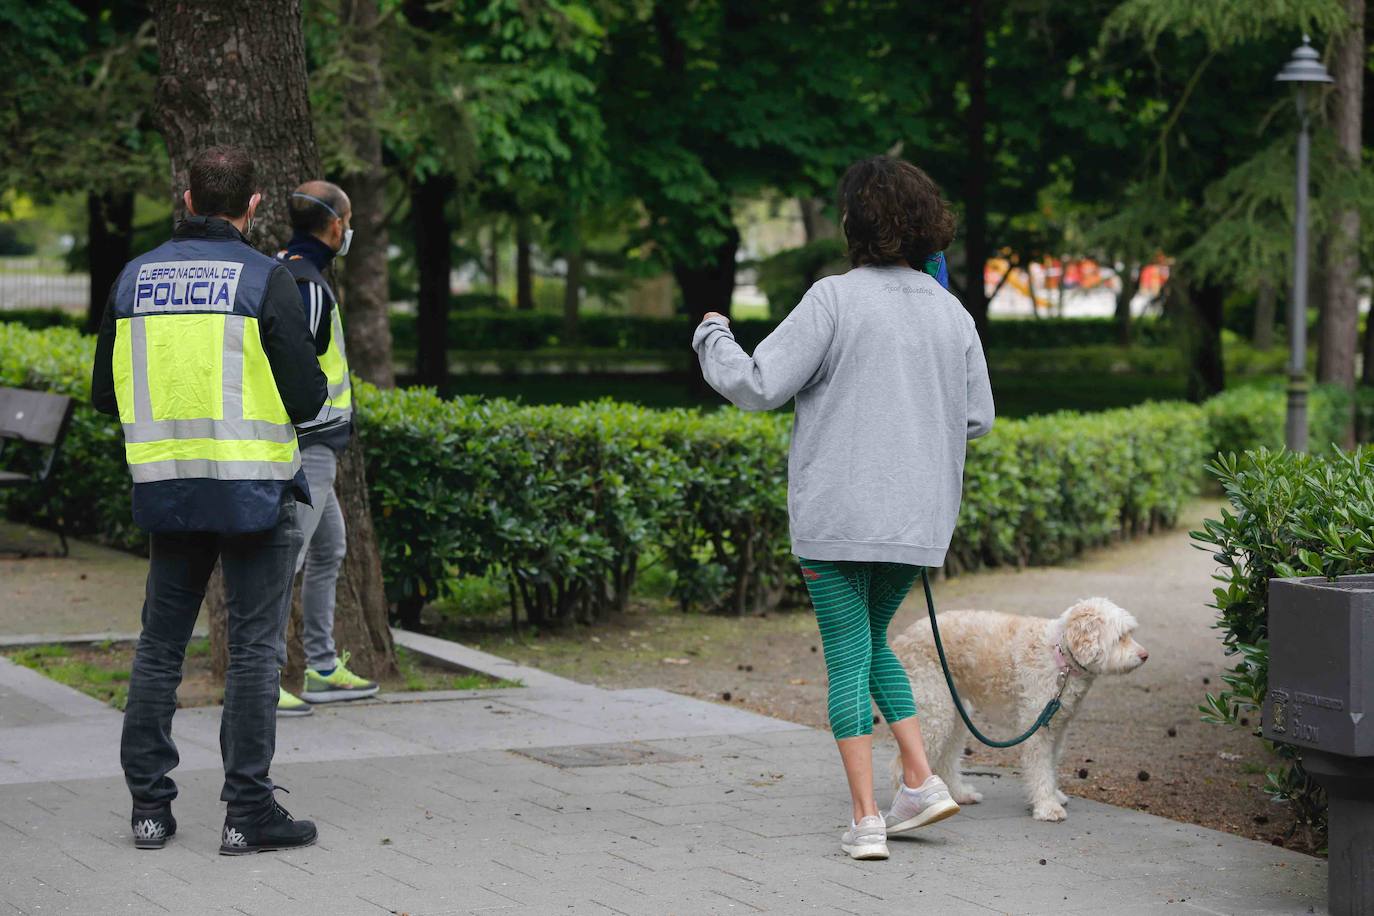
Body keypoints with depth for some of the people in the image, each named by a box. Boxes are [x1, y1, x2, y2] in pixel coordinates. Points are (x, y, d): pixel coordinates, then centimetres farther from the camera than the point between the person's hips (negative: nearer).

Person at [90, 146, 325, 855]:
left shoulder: (134, 278, 6)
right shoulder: (264, 279, -8)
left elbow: (105, 394, 10)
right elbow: (307, 396, -10)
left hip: (165, 489, 4)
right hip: (253, 487, -4)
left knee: (160, 644, 12)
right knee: (252, 648, 2)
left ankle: (150, 806, 15)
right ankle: (248, 811, 2)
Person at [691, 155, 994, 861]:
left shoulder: (835, 300, -11)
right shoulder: (952, 314, 6)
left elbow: (756, 385, -13)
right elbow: (977, 418, 11)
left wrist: (712, 336, 5)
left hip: (838, 516, -5)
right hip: (917, 517, 5)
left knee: (848, 658, 2)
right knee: (871, 641, 23)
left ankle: (866, 820, 1)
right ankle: (920, 781, 14)